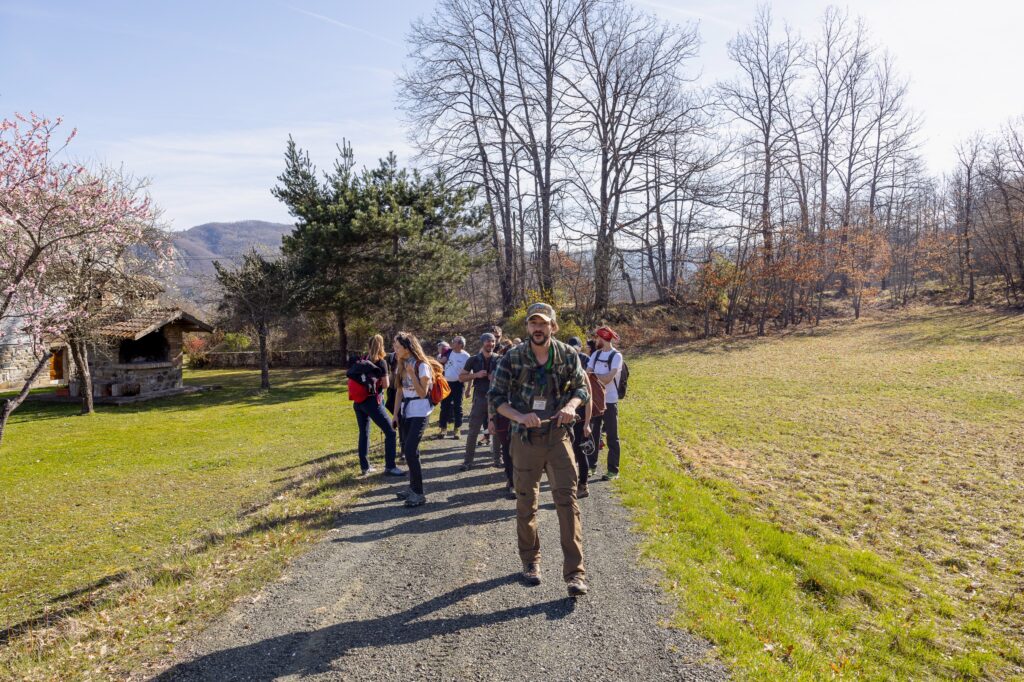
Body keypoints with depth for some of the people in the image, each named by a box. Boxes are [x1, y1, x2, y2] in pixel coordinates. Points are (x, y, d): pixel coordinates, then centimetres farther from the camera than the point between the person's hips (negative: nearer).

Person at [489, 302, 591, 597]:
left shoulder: (568, 355, -3)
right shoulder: (513, 358, -8)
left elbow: (582, 387, 9)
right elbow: (495, 396, -6)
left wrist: (571, 405, -13)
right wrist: (519, 416, -23)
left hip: (558, 437, 0)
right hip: (526, 439, 0)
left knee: (568, 501, -5)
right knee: (526, 503, 12)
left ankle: (574, 573, 2)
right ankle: (530, 561, 31)